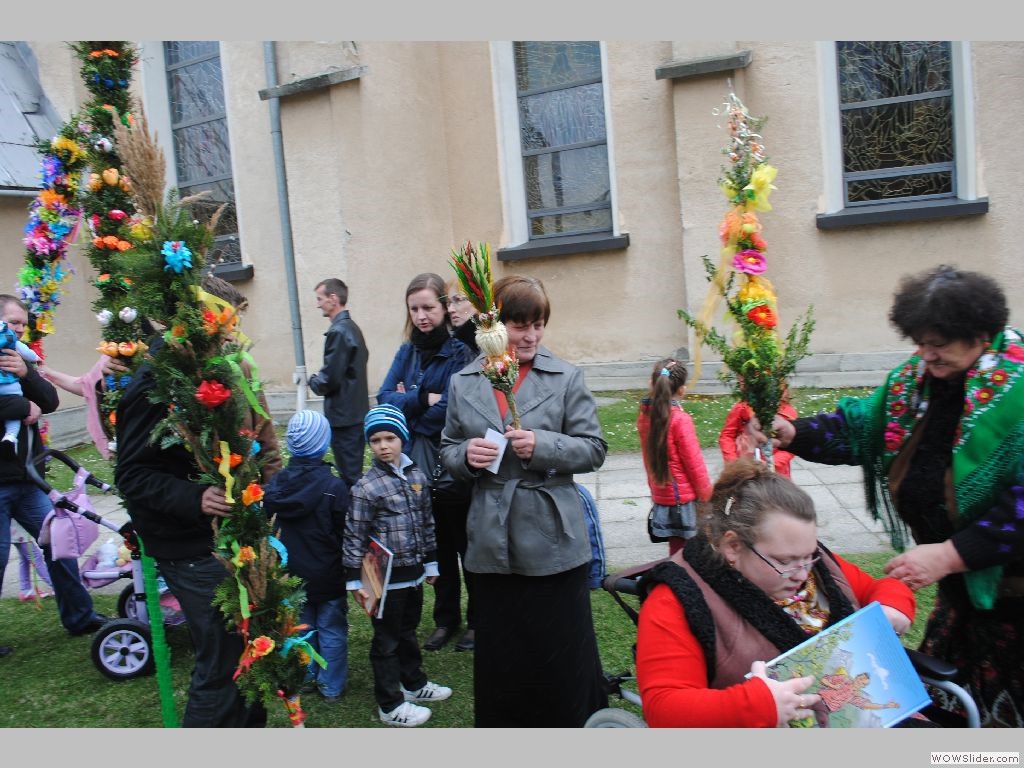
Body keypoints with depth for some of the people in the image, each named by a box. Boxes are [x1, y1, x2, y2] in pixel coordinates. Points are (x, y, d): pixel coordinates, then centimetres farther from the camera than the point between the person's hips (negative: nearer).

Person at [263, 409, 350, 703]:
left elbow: (270, 525, 5)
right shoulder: (334, 486, -21)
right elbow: (344, 534, -14)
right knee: (331, 630, 10)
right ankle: (331, 686, 20)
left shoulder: (276, 483, -8)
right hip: (328, 576, -4)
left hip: (292, 574, 4)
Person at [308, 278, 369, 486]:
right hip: (358, 412, 10)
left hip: (343, 416, -10)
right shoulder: (353, 328, 13)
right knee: (355, 473, 17)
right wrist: (321, 378, 12)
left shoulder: (338, 332, -17)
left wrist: (314, 381, 0)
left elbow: (330, 380, -20)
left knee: (349, 475, -3)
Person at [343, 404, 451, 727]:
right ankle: (390, 705, 21)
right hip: (385, 577, -6)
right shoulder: (366, 486, -16)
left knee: (408, 631, 23)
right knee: (387, 639, 8)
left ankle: (413, 683, 42)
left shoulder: (416, 475, 3)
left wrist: (431, 563, 15)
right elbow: (354, 536, -12)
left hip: (413, 573, 6)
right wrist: (355, 580, -12)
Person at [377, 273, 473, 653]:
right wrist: (424, 400, -17)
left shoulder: (460, 351, -12)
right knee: (438, 543, 17)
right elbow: (385, 398, -3)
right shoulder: (407, 351, 7)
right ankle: (446, 618, 32)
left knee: (466, 542, 10)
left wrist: (407, 405, -8)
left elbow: (450, 408, -21)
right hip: (418, 464, 5)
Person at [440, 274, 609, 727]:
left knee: (564, 656, 8)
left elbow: (594, 449, -3)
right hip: (492, 543, 3)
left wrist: (542, 446, -20)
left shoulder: (566, 378, -3)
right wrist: (467, 455, -11)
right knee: (498, 657, 15)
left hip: (553, 541, -2)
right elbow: (447, 451, 12)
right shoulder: (463, 384, 5)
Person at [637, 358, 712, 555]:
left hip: (661, 499, 6)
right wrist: (707, 497, -2)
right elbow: (694, 463, -13)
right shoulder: (680, 419, -18)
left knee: (677, 550, 15)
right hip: (684, 500, -6)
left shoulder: (645, 415, 1)